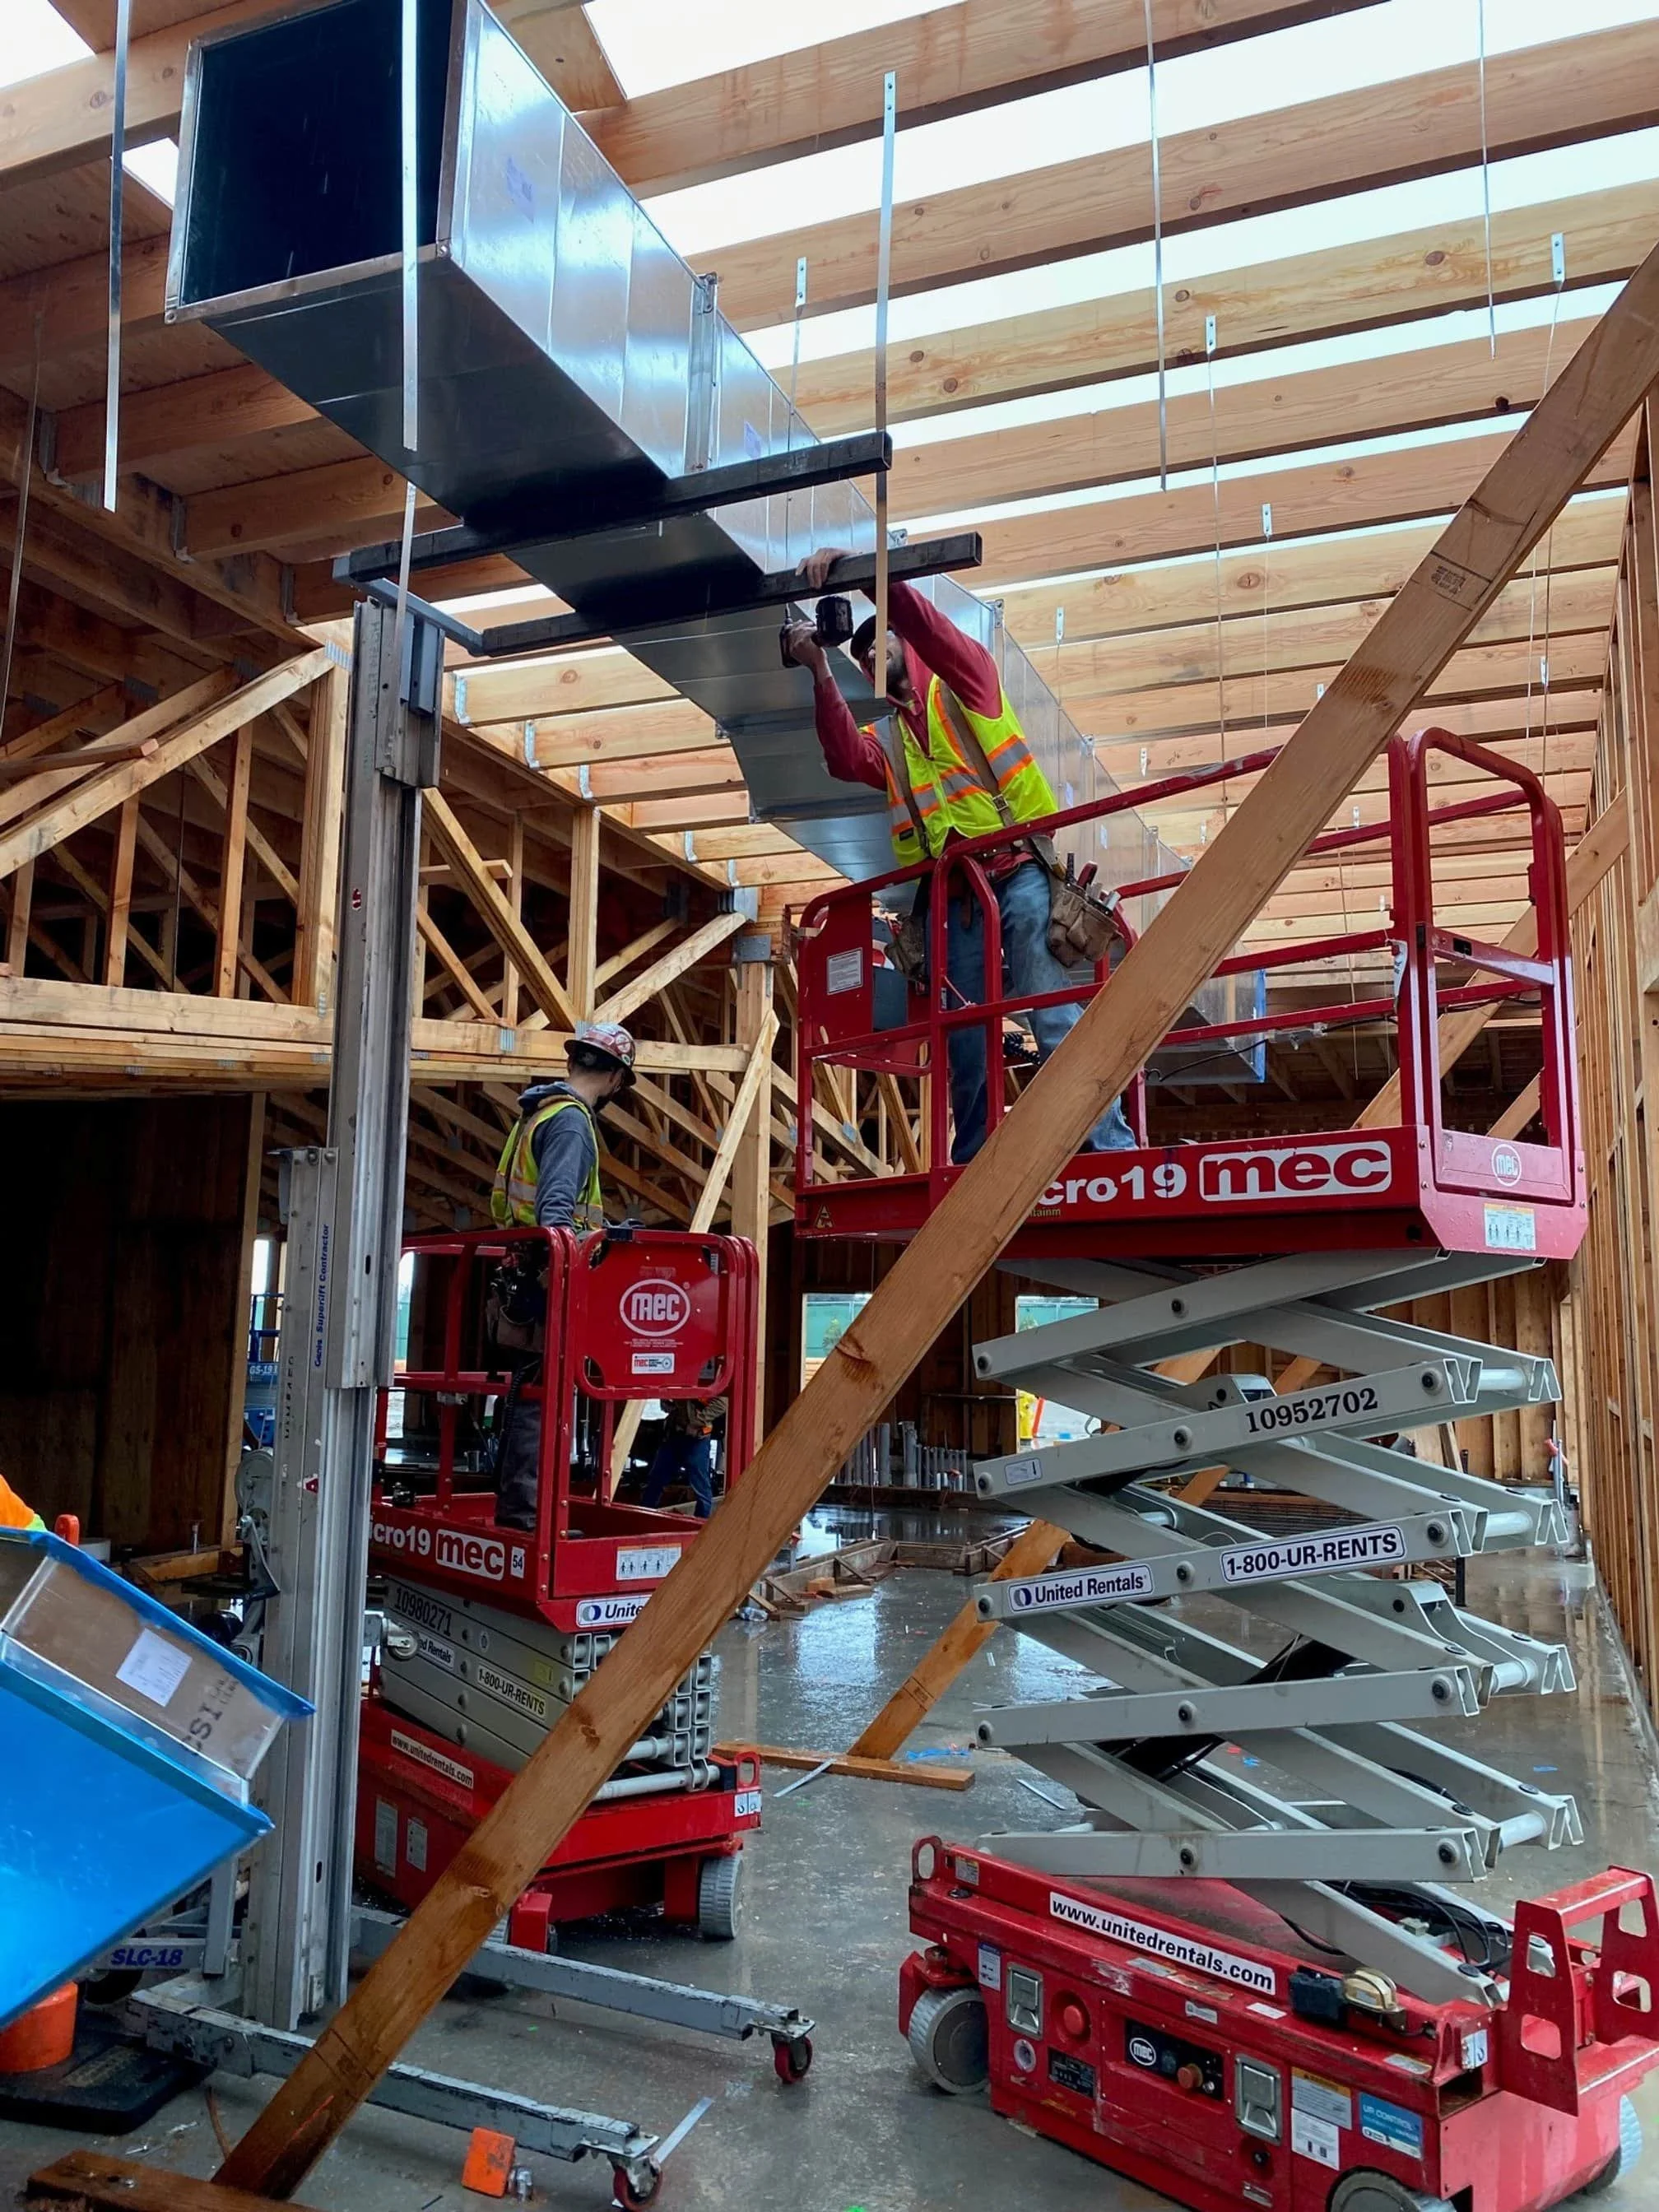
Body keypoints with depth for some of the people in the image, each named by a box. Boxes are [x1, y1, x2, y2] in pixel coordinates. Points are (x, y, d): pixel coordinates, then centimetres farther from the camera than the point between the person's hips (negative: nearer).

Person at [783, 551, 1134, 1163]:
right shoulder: (887, 739, 23)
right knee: (966, 1049, 6)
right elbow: (845, 762, 0)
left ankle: (1111, 1150, -15)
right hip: (954, 899, 5)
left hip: (1020, 874, -5)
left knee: (1055, 1018, -14)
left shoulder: (964, 681, 15)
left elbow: (926, 625, -6)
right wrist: (821, 671, -6)